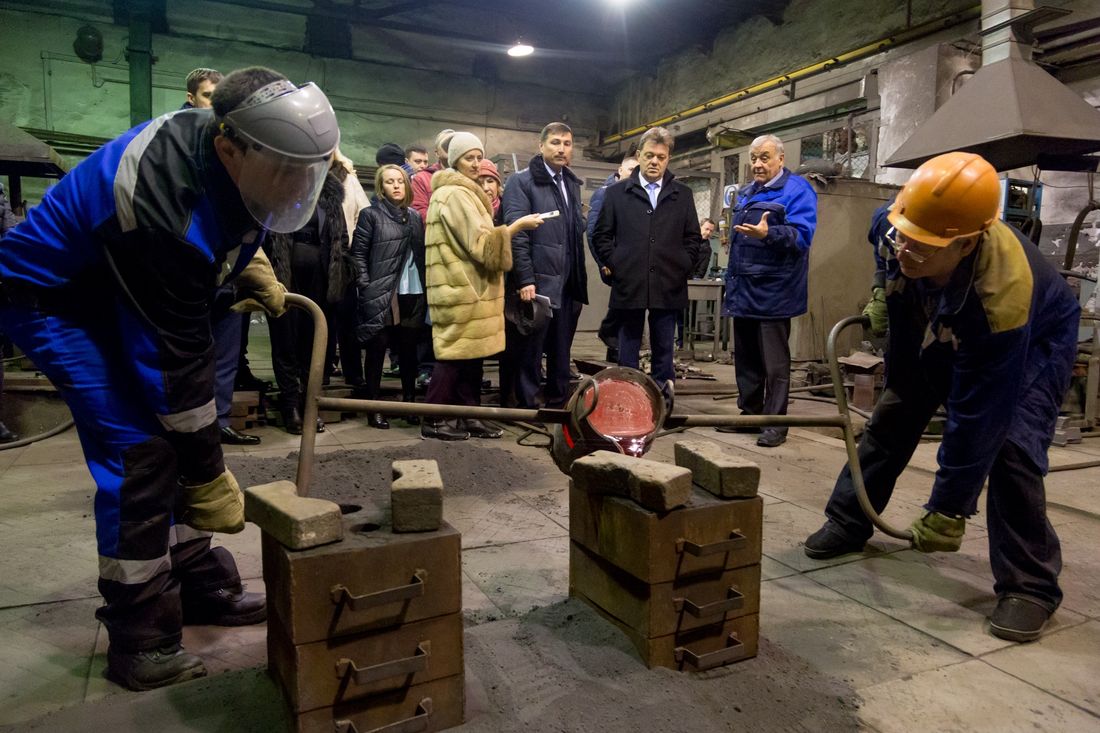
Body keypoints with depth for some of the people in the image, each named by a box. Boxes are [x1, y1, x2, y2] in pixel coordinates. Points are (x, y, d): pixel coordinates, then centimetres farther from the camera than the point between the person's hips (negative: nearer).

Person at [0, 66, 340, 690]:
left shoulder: (230, 155, -13)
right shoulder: (162, 202, -38)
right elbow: (180, 356, -34)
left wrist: (253, 266, -2)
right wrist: (209, 476, -27)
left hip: (121, 292, 8)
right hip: (52, 298, -8)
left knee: (187, 431, 5)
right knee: (139, 454, -15)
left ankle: (200, 585, 18)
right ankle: (138, 637, 1)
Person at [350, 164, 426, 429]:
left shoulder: (415, 216, 14)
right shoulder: (370, 215, 1)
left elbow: (421, 253, 14)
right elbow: (358, 253, -2)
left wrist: (426, 288, 6)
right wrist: (366, 287, -11)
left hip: (413, 294, 4)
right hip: (380, 296, -4)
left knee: (409, 349, 8)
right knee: (377, 349, 1)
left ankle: (409, 402, 18)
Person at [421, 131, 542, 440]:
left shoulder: (459, 193, 23)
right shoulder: (455, 194, -11)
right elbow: (481, 243, -18)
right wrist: (518, 225, -14)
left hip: (468, 286, 10)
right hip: (462, 287, -10)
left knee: (469, 354, 8)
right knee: (455, 354, -7)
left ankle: (469, 417, 12)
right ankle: (434, 420, -1)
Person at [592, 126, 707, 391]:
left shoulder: (683, 195, 11)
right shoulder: (617, 193, 8)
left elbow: (693, 237, 12)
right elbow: (602, 235, 9)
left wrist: (683, 267, 1)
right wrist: (613, 264, -1)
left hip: (668, 287, 1)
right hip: (628, 285, -1)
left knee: (664, 350, 6)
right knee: (628, 349, 5)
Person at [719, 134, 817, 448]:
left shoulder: (797, 190, -6)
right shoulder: (746, 193, 19)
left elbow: (802, 234, -18)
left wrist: (768, 234, -34)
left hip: (772, 292, -8)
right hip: (743, 291, 8)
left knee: (775, 362, -2)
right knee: (745, 360, 13)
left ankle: (776, 423, 5)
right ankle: (749, 413, 24)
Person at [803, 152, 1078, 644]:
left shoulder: (1001, 295, -45)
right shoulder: (893, 229, -31)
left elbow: (977, 417, -40)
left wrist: (948, 510, -33)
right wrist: (886, 297, -1)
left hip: (1032, 342, -5)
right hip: (937, 333, 6)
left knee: (1010, 445, -22)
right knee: (891, 419, 5)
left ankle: (1029, 585, -5)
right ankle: (848, 523, 21)